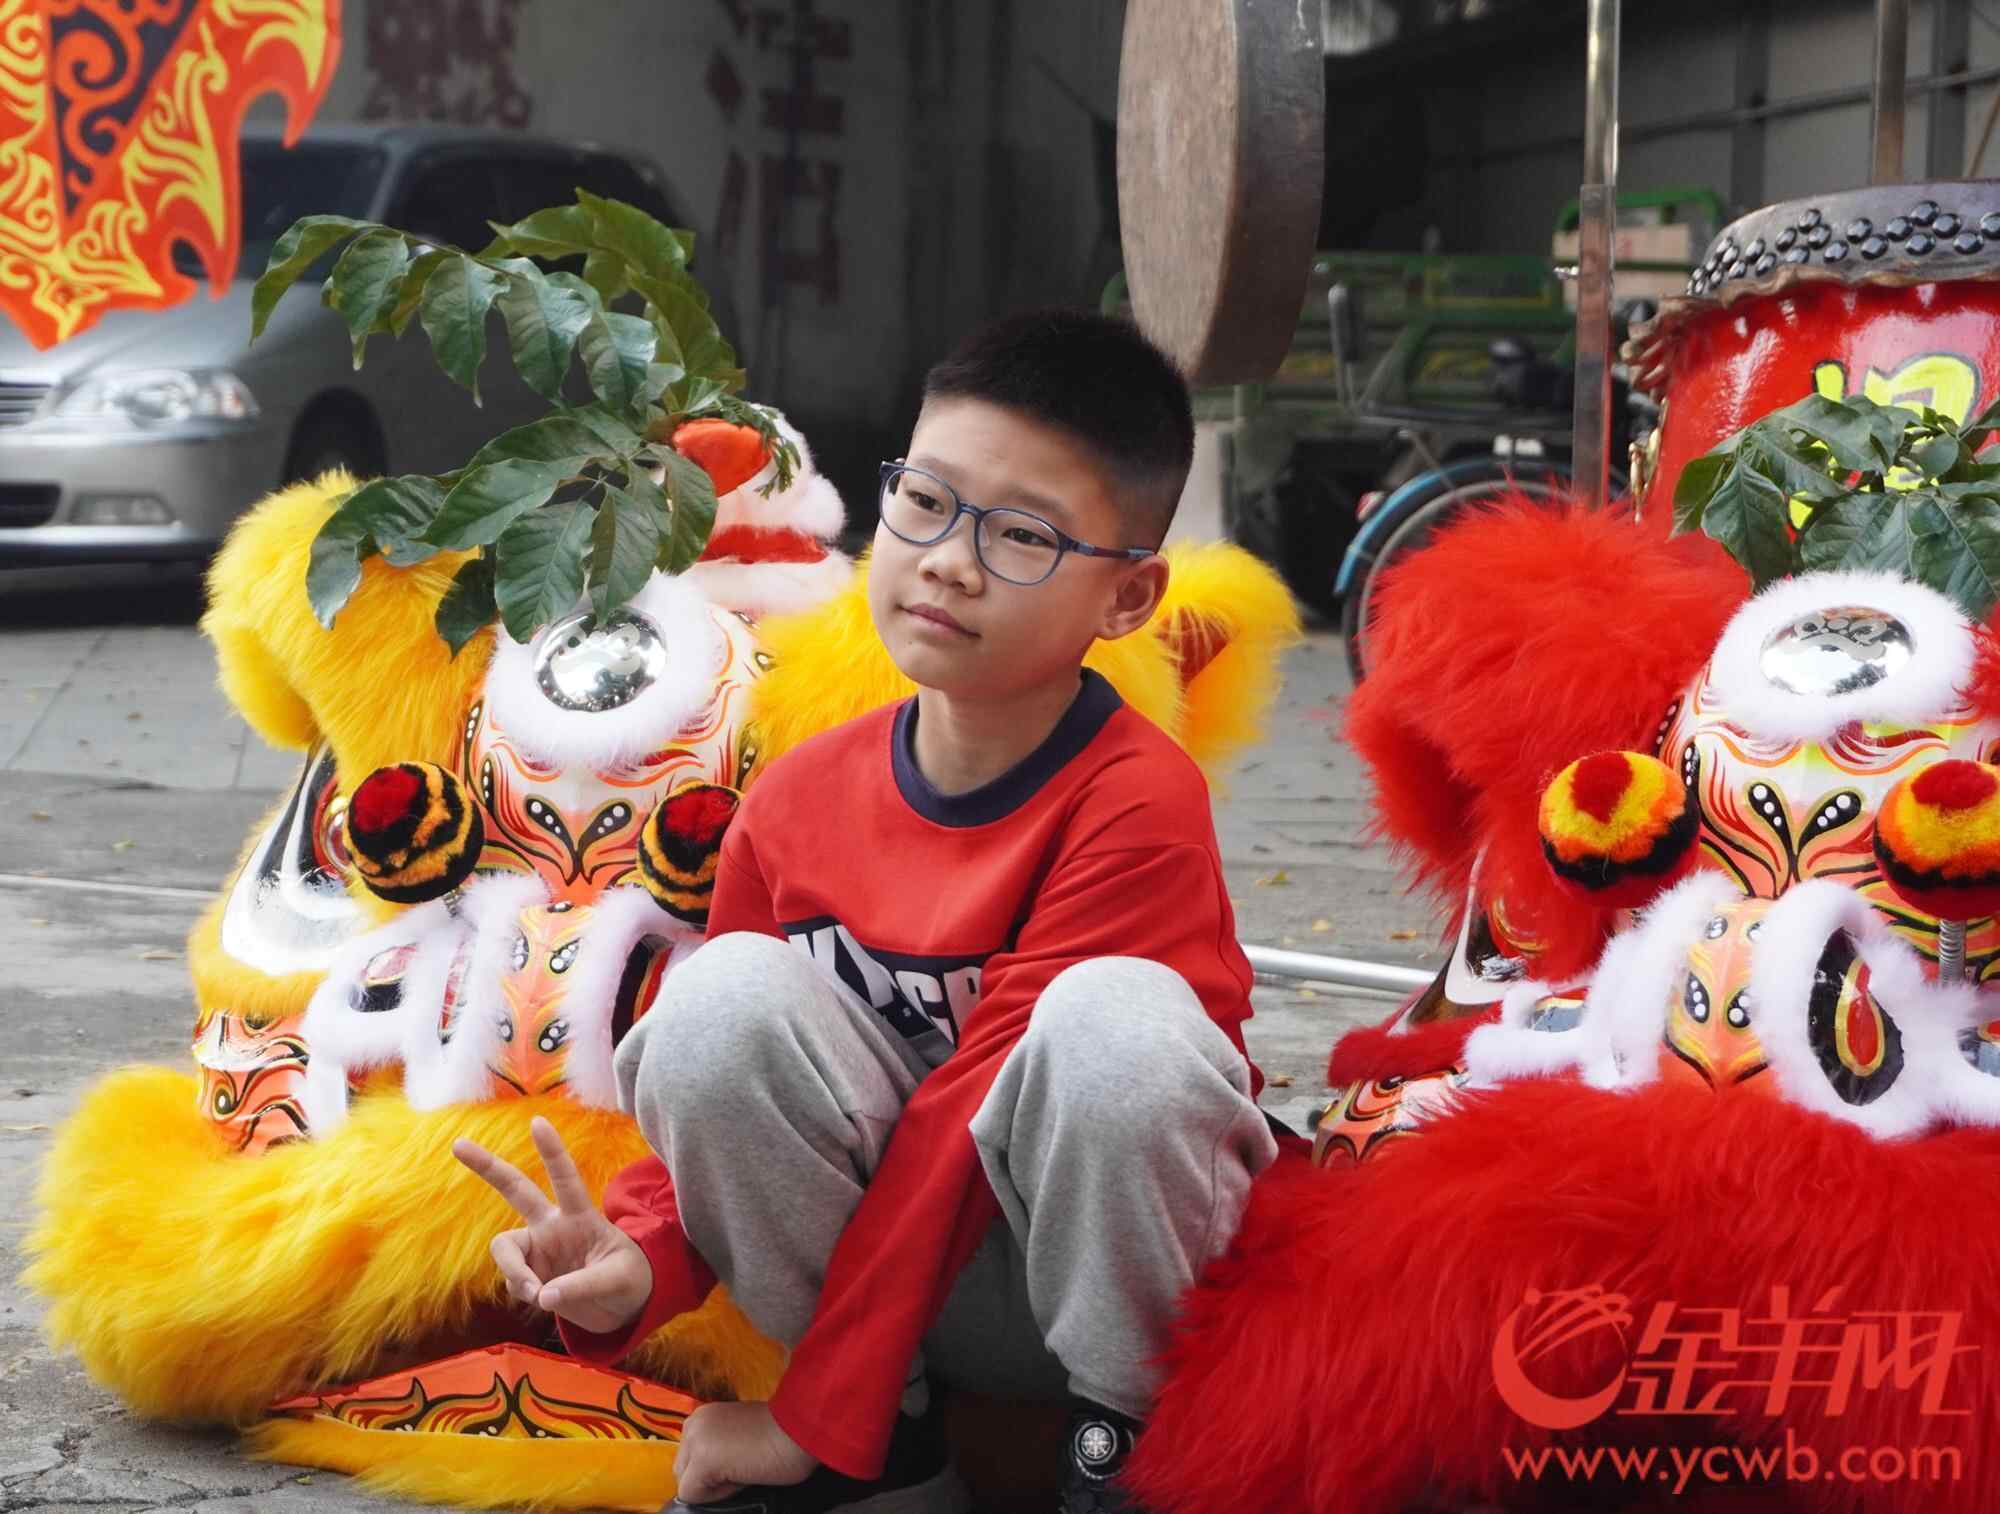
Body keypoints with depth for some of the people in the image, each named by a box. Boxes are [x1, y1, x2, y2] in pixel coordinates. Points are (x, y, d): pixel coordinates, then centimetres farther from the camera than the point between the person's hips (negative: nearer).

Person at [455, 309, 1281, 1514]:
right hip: (908, 1272, 4)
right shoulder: (796, 803, -4)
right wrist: (639, 1260, -18)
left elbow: (968, 1116, -22)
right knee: (724, 996, -22)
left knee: (1119, 1020, -35)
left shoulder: (1134, 804, -21)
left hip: (1102, 1270, -4)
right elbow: (726, 1076, 4)